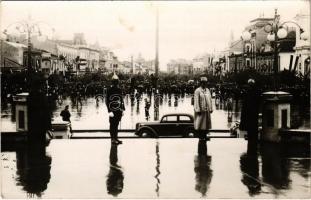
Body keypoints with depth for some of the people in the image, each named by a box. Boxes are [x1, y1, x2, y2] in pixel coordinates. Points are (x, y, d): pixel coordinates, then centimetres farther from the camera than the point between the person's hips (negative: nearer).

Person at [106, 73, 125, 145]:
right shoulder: (110, 90, -7)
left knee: (116, 124, 11)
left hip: (119, 110, 6)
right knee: (112, 125, 0)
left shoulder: (119, 90, 11)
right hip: (113, 111, -6)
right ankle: (113, 139, 5)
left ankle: (116, 138, 19)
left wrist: (122, 109, 12)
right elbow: (107, 101, -10)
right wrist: (109, 111, -16)